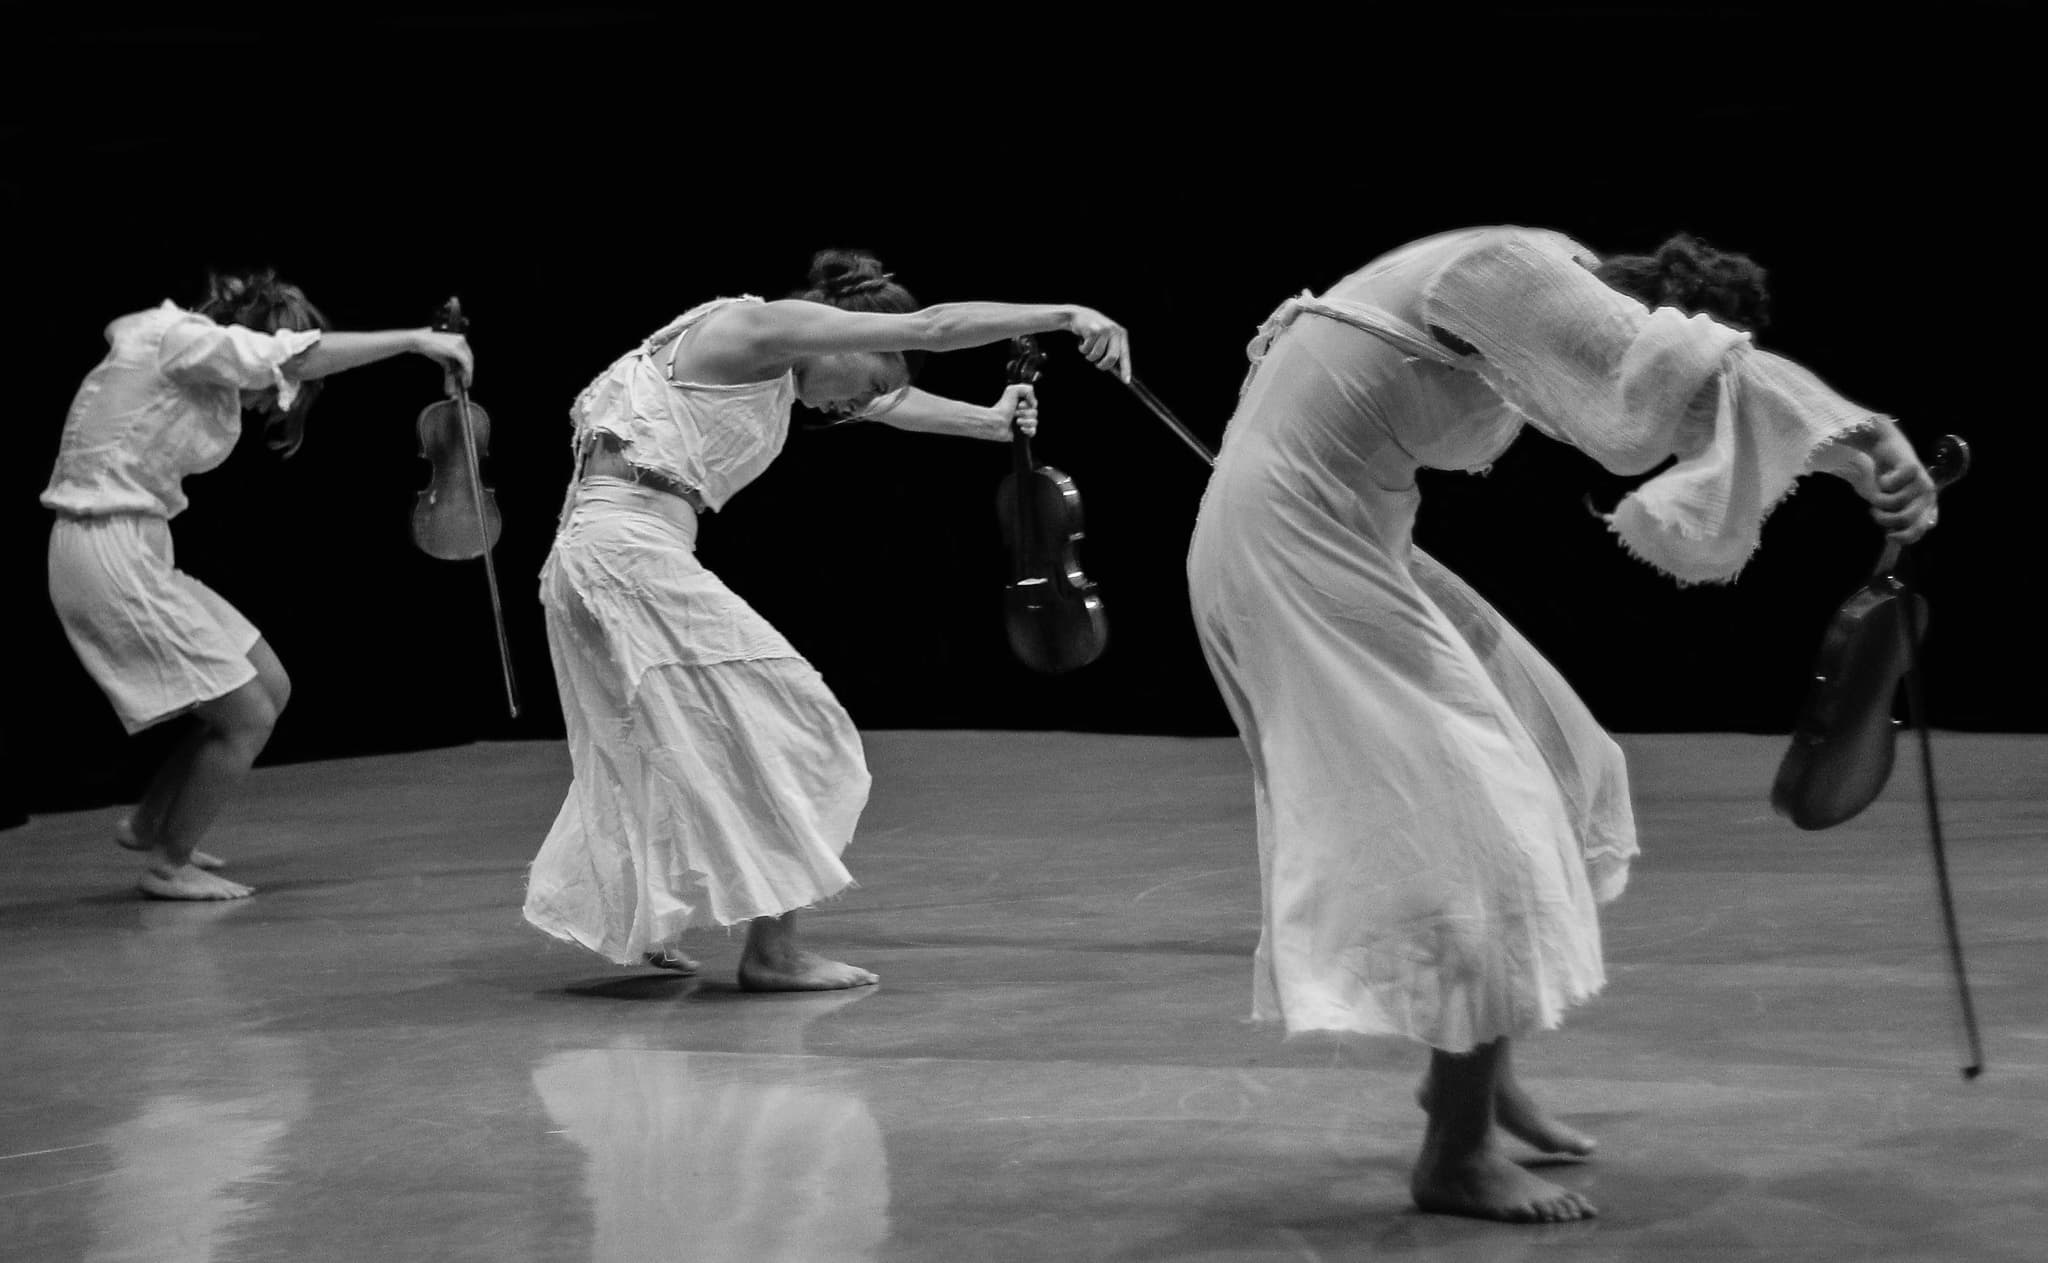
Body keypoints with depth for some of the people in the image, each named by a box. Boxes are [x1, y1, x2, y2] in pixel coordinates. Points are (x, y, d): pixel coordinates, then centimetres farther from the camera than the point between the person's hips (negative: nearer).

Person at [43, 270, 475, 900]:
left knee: (272, 689, 13)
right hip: (109, 556, -10)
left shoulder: (164, 337, 14)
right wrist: (415, 340, -23)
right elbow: (304, 355, -25)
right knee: (247, 717, -5)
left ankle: (148, 824, 26)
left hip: (141, 552, 10)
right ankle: (168, 866, 13)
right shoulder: (182, 340, -16)